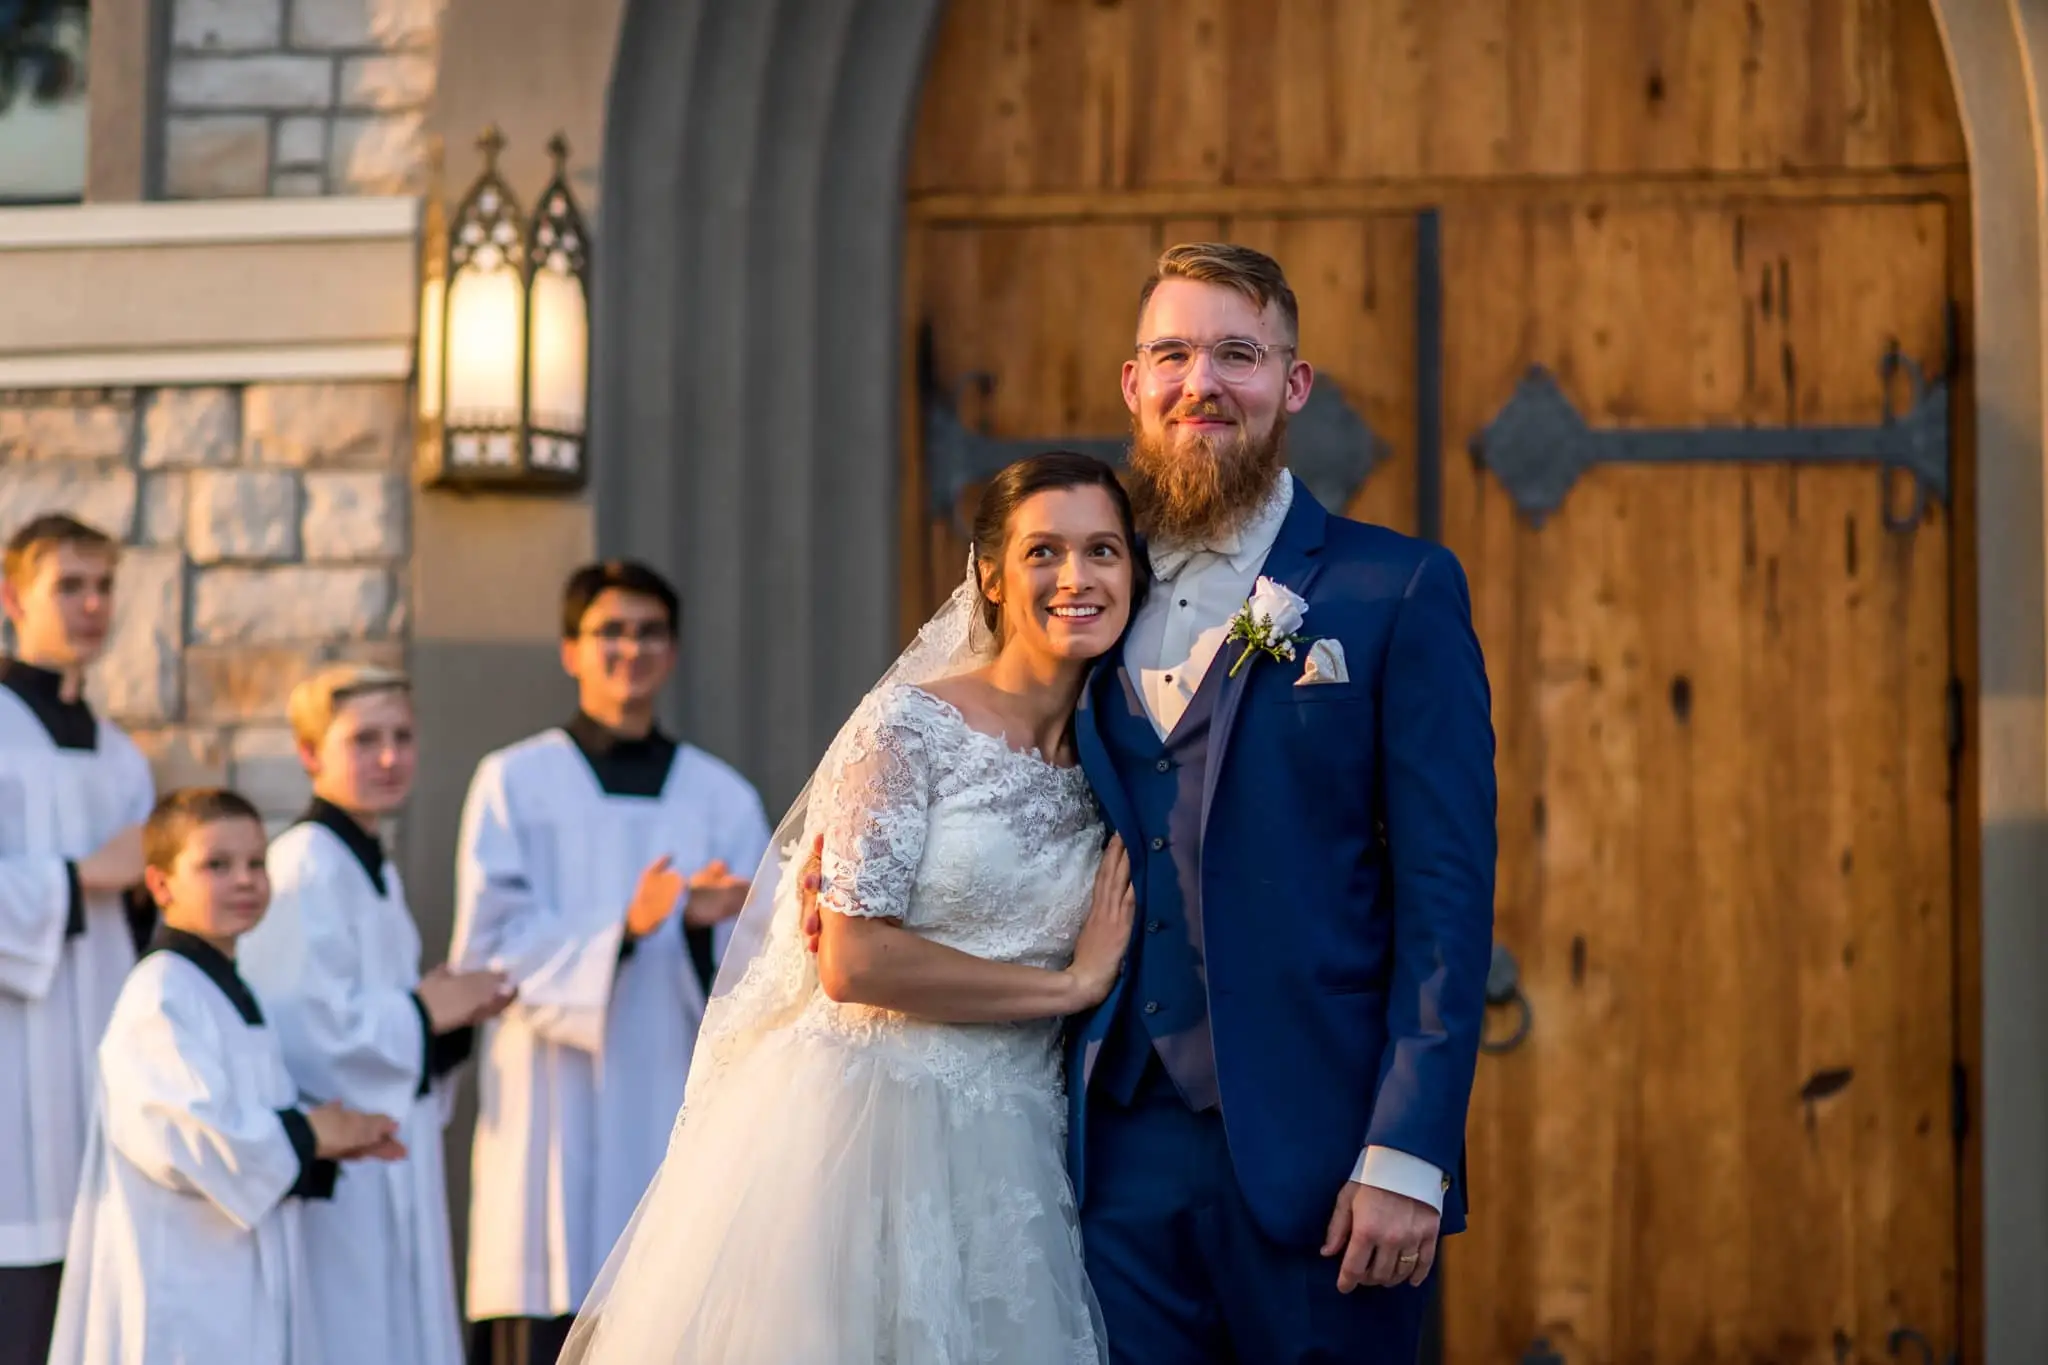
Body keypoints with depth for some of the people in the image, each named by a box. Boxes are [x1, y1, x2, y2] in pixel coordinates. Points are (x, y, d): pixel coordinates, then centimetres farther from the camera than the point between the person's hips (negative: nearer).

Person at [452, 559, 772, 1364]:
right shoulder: (515, 783, 5)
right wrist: (621, 931, -19)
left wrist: (706, 927, -17)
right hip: (554, 1123, -2)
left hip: (680, 1119, 2)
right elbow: (487, 944, -5)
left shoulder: (724, 799, 11)